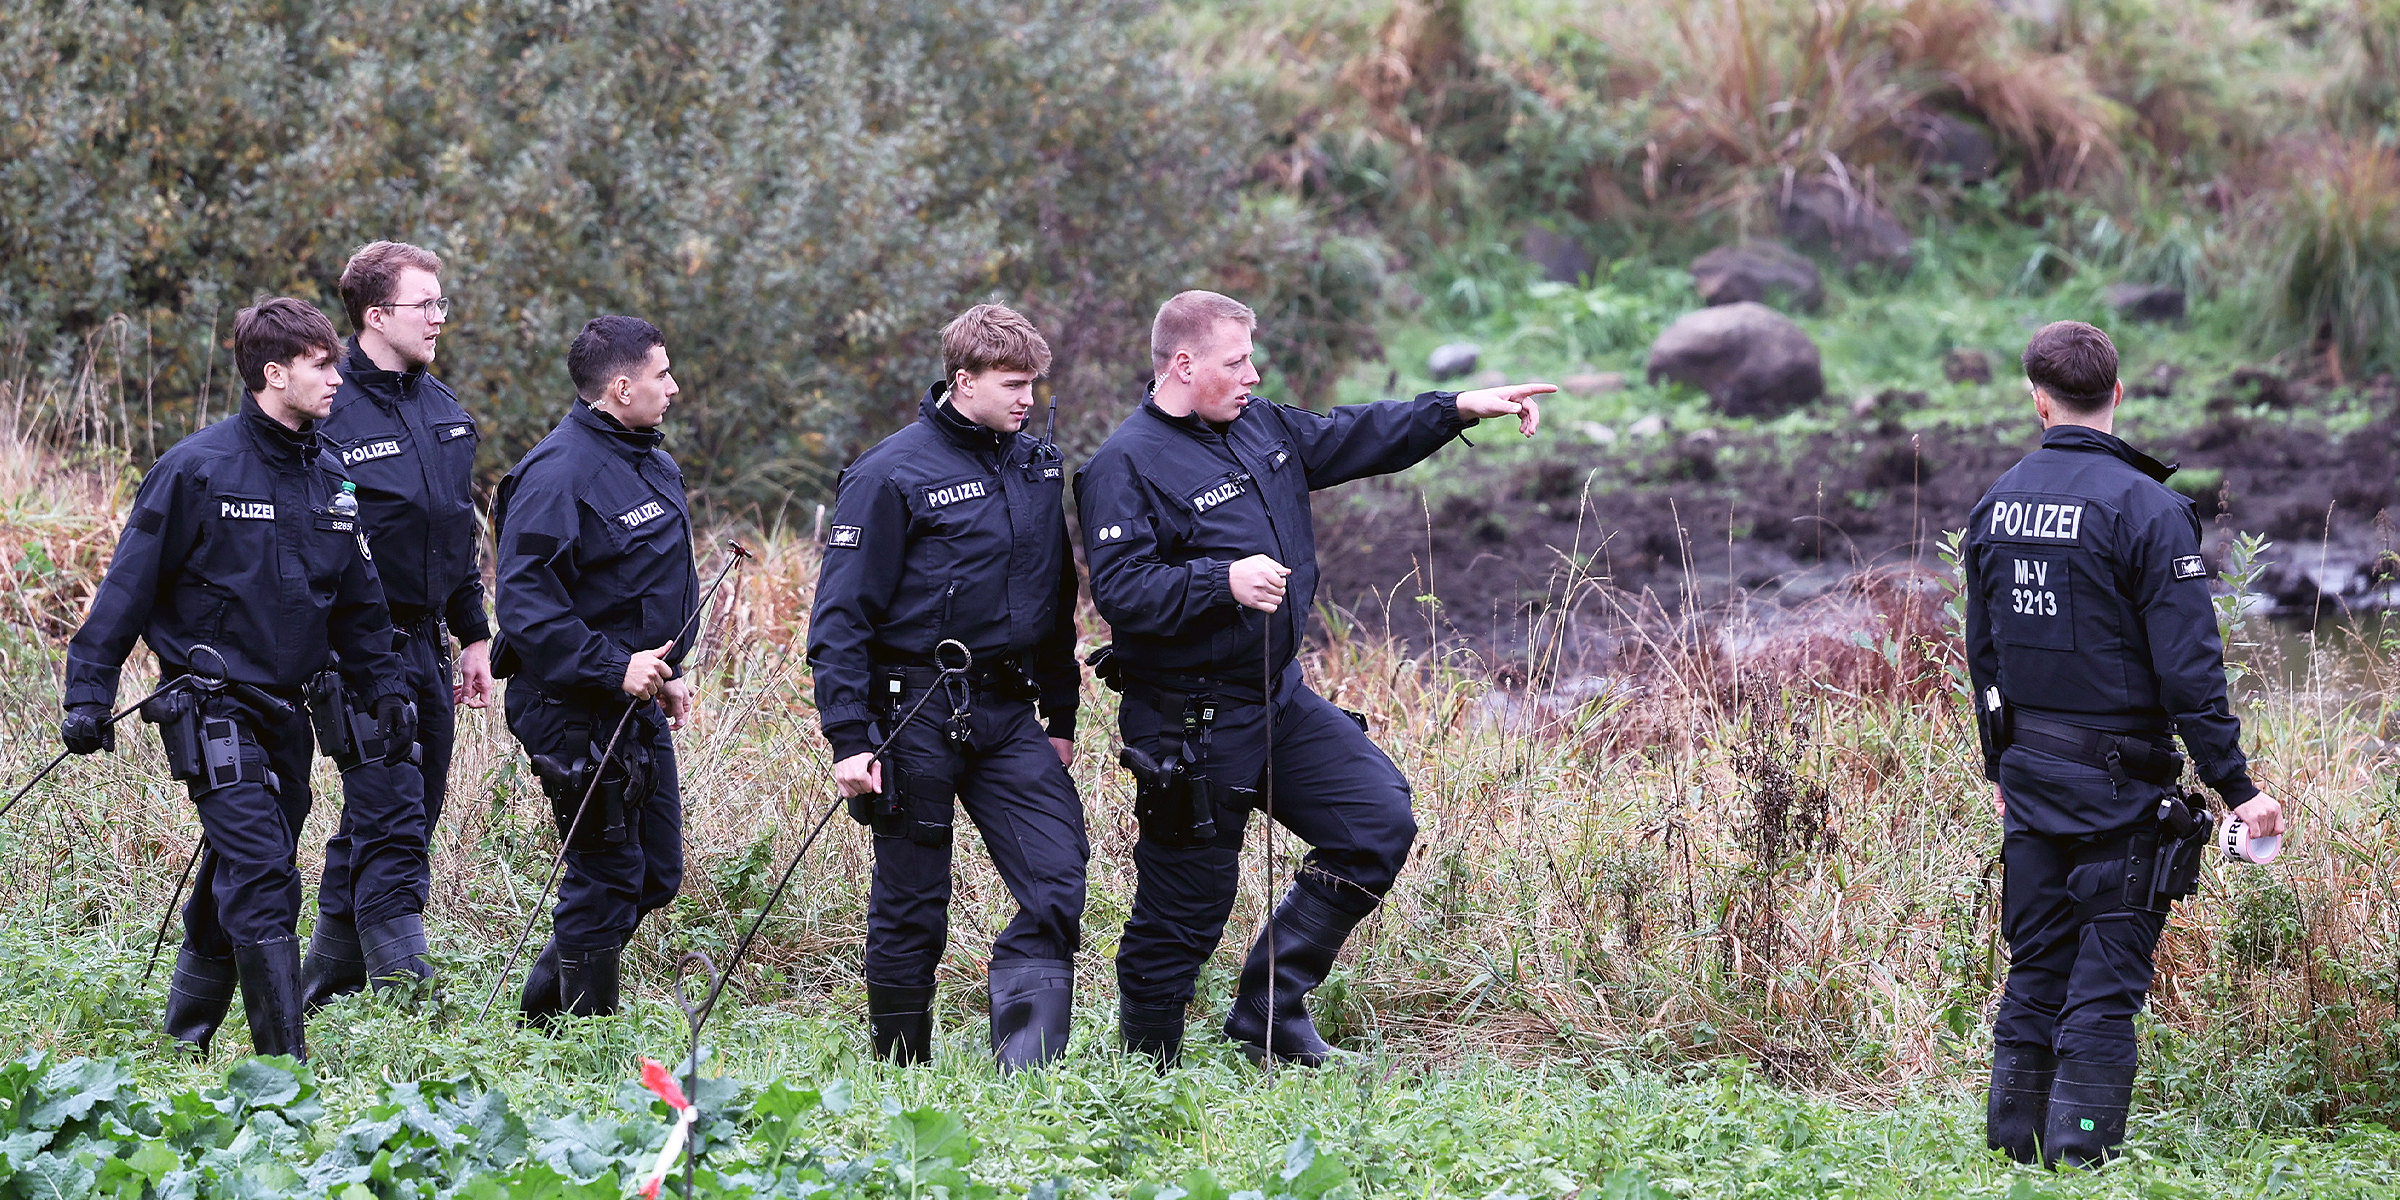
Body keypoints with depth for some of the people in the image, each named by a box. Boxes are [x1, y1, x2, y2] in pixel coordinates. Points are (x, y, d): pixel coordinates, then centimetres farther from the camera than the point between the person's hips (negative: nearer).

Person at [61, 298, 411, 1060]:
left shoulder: (331, 480, 10)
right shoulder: (198, 469, -10)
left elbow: (358, 603, 21)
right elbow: (129, 585, -8)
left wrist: (383, 689, 13)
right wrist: (89, 694, -11)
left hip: (286, 709, 7)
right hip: (212, 706, -7)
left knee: (235, 887, 12)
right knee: (260, 882, -14)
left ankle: (184, 1039, 27)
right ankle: (286, 1065, -14)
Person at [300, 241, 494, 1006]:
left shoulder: (442, 410, 13)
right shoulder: (329, 413, -12)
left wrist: (474, 634, 20)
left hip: (424, 643, 8)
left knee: (397, 822, 11)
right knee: (392, 829, -12)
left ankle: (324, 989, 22)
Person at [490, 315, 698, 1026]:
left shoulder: (652, 467, 13)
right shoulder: (559, 474, -19)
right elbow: (525, 601, -25)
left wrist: (668, 673, 17)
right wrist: (613, 668, -28)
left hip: (639, 706, 10)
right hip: (577, 713, -10)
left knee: (656, 876, 14)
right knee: (606, 880, -4)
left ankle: (544, 1007, 26)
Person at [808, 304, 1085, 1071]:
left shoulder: (1038, 469, 10)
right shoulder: (892, 475, -10)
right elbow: (841, 615, -11)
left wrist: (1061, 716, 18)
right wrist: (848, 739, -17)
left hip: (1008, 713, 5)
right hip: (918, 714, -5)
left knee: (1059, 877, -10)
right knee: (912, 904, 3)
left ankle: (1023, 1069, -9)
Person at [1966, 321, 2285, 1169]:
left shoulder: (1997, 506, 5)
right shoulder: (2145, 508, -15)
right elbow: (2188, 667, -17)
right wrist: (2237, 787, -12)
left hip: (2030, 779, 6)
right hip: (2119, 782, -6)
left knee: (2035, 971, 14)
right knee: (2105, 981, -1)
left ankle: (2014, 1147, 17)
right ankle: (2081, 1156, -2)